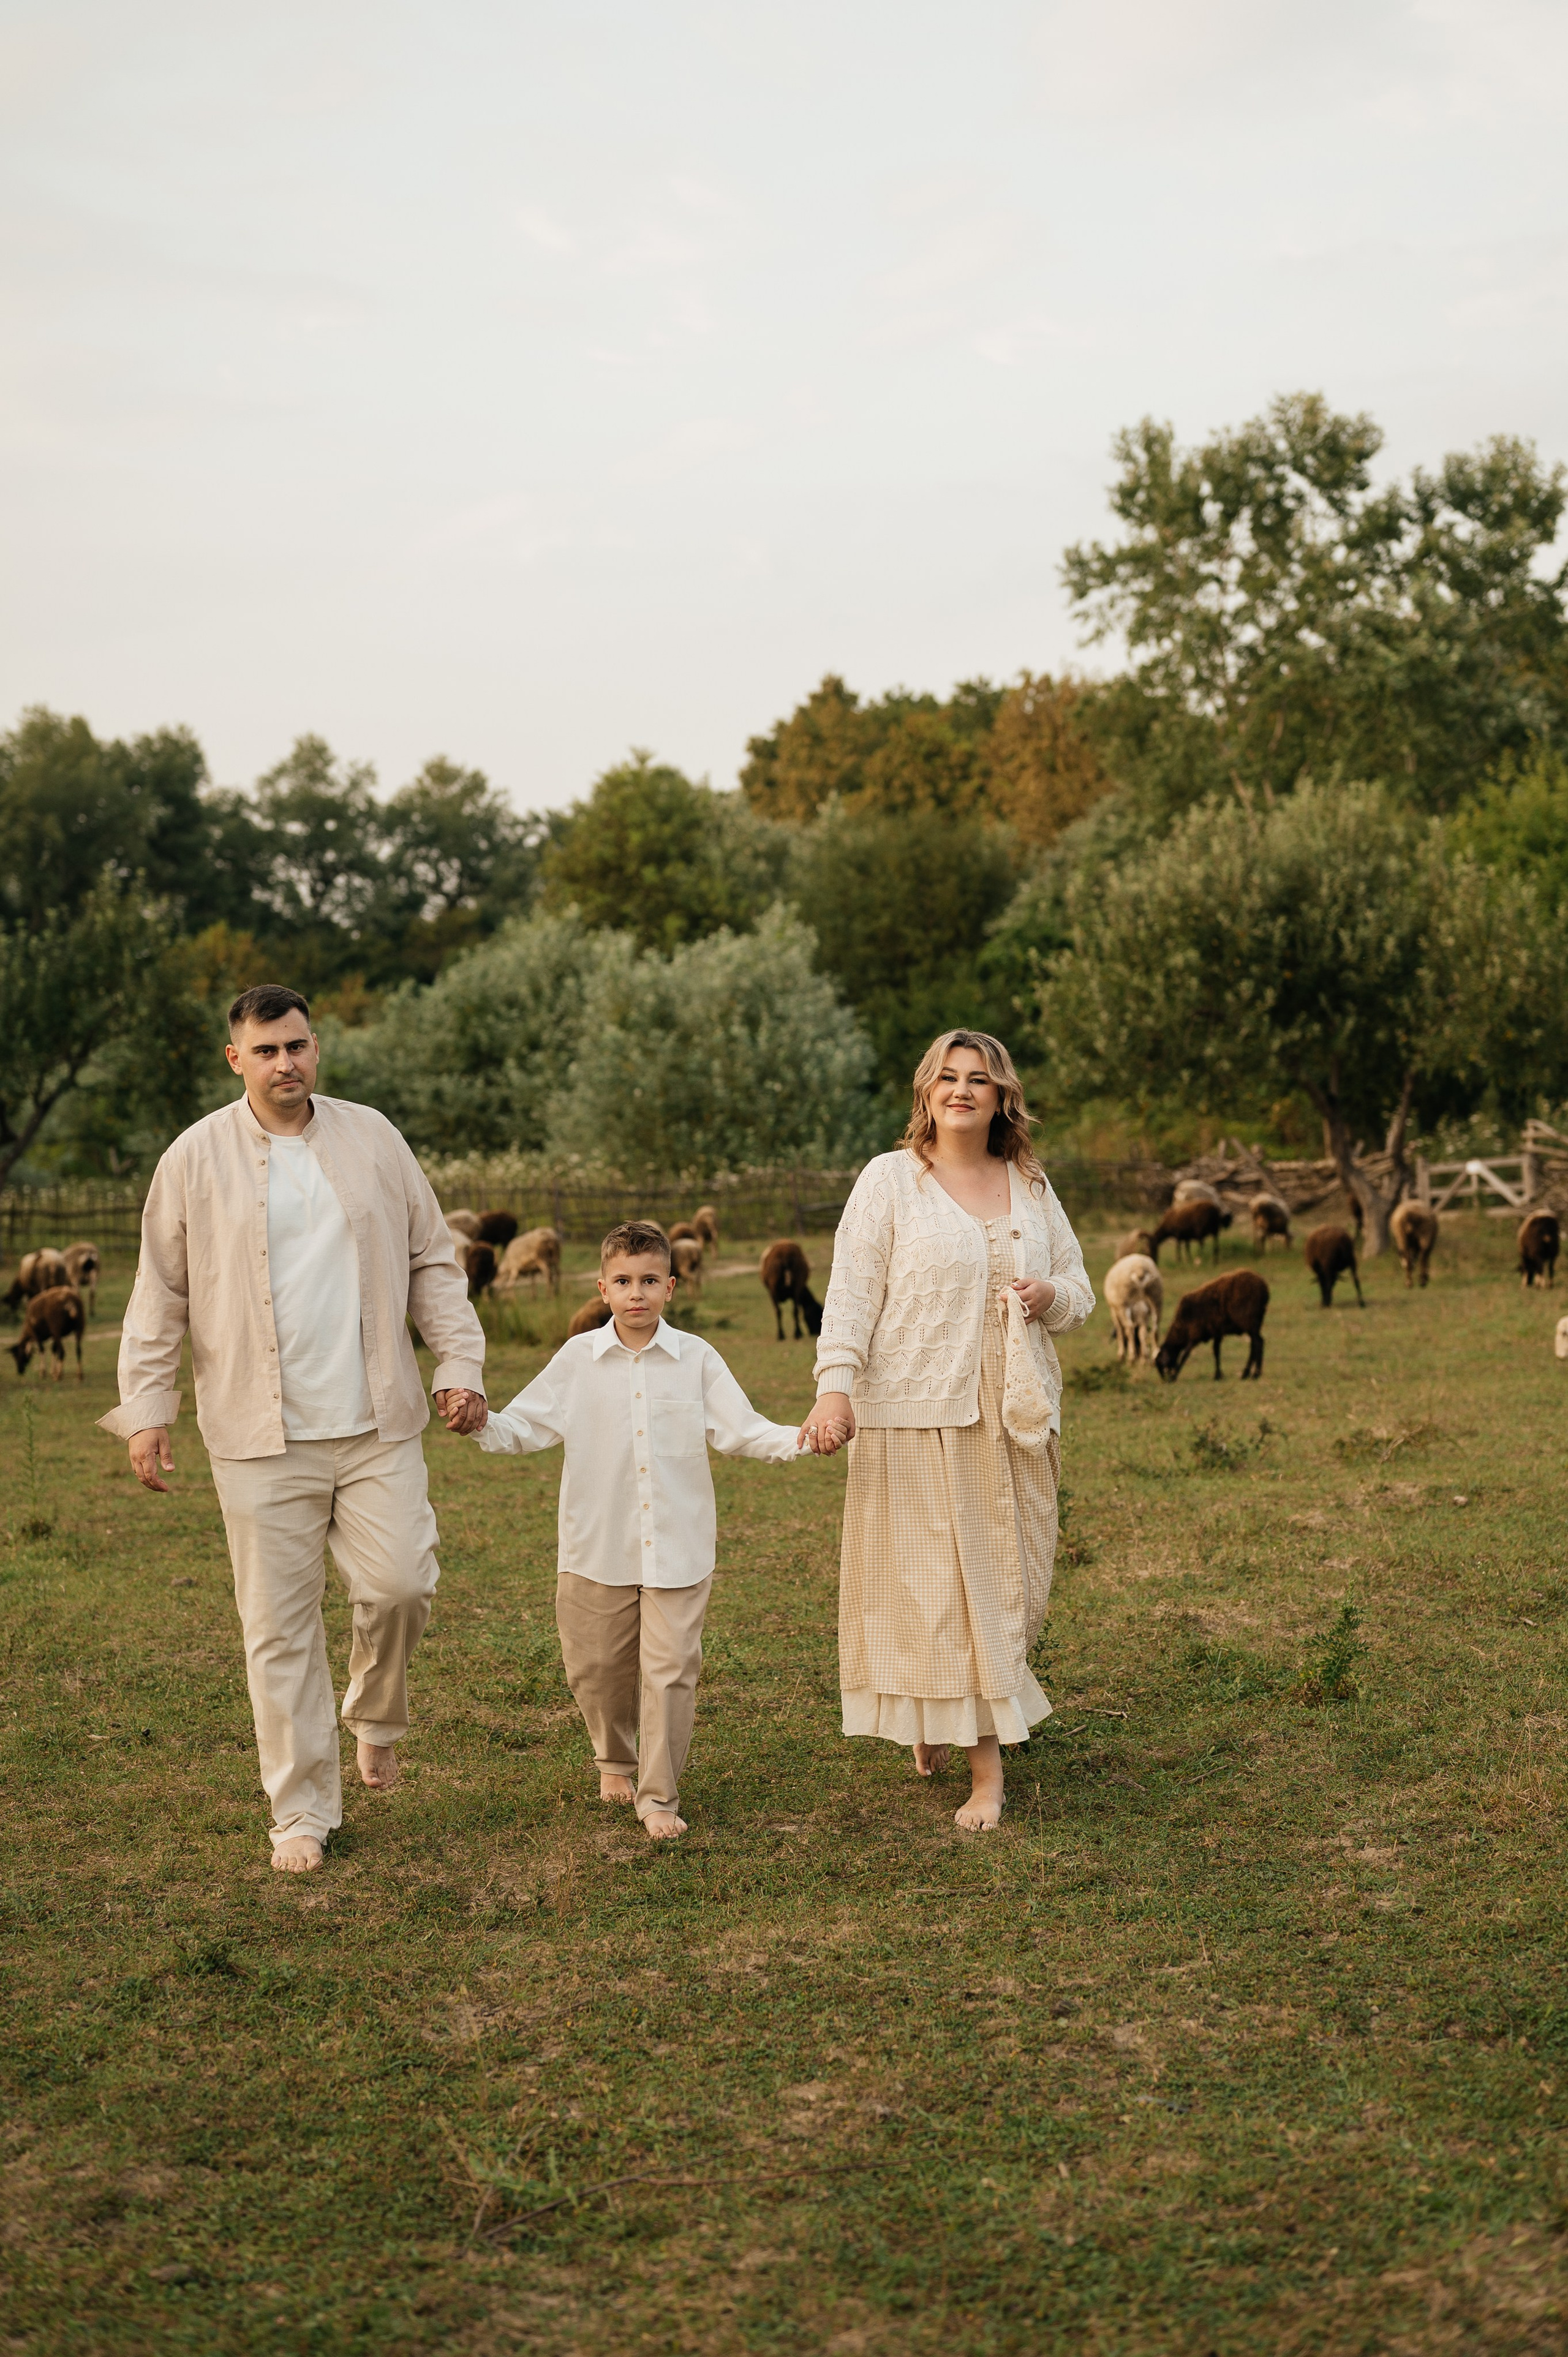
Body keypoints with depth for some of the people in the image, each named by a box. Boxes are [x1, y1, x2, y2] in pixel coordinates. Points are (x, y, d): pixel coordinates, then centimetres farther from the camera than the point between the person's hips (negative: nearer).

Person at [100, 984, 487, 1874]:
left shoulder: (373, 1137, 7)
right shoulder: (197, 1158, 1)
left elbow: (433, 1263, 11)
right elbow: (161, 1298, 5)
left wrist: (463, 1363, 3)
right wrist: (147, 1409, 0)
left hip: (379, 1422, 1)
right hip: (260, 1434, -1)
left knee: (400, 1585, -7)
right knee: (280, 1626, 2)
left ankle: (377, 1715, 26)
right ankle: (303, 1812, 14)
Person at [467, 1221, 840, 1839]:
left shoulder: (696, 1359, 0)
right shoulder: (577, 1359, 1)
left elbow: (740, 1430, -2)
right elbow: (526, 1426, 2)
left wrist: (799, 1440, -17)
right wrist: (484, 1424, -18)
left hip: (677, 1548, -1)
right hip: (598, 1549, 1)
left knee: (670, 1670, -2)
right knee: (595, 1668, 11)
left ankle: (658, 1795, 10)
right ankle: (615, 1761, 38)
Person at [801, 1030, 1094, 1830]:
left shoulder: (1031, 1186, 12)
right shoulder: (890, 1179, -1)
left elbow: (1078, 1290, 18)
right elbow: (851, 1292, -5)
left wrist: (1050, 1296, -5)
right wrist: (836, 1385, -16)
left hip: (1015, 1412, 5)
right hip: (918, 1411, -4)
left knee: (1007, 1575, 7)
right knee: (932, 1576, -3)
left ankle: (944, 1725, 28)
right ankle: (985, 1767, 7)